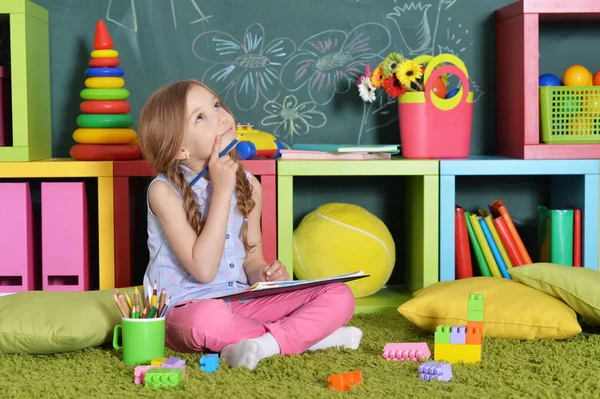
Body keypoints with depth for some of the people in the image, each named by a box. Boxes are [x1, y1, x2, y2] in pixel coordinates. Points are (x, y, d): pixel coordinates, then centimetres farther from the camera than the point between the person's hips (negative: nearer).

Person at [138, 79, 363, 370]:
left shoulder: (248, 185, 5)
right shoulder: (165, 191, -12)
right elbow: (203, 270, -22)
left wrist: (265, 273, -12)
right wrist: (222, 190, -21)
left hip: (241, 302, 6)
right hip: (186, 308, -5)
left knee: (339, 295, -7)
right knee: (208, 319, -41)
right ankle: (312, 335, -22)